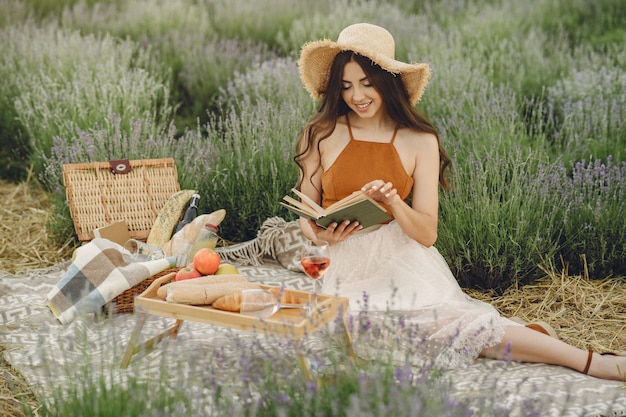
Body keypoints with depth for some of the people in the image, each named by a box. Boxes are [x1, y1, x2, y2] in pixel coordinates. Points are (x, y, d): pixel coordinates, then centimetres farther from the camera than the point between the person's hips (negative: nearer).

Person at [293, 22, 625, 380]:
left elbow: (427, 234, -1)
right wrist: (320, 233, -15)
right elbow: (306, 215, 7)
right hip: (346, 267, 0)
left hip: (404, 262, 0)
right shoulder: (321, 135, 1)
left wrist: (393, 202, -19)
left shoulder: (420, 141, 2)